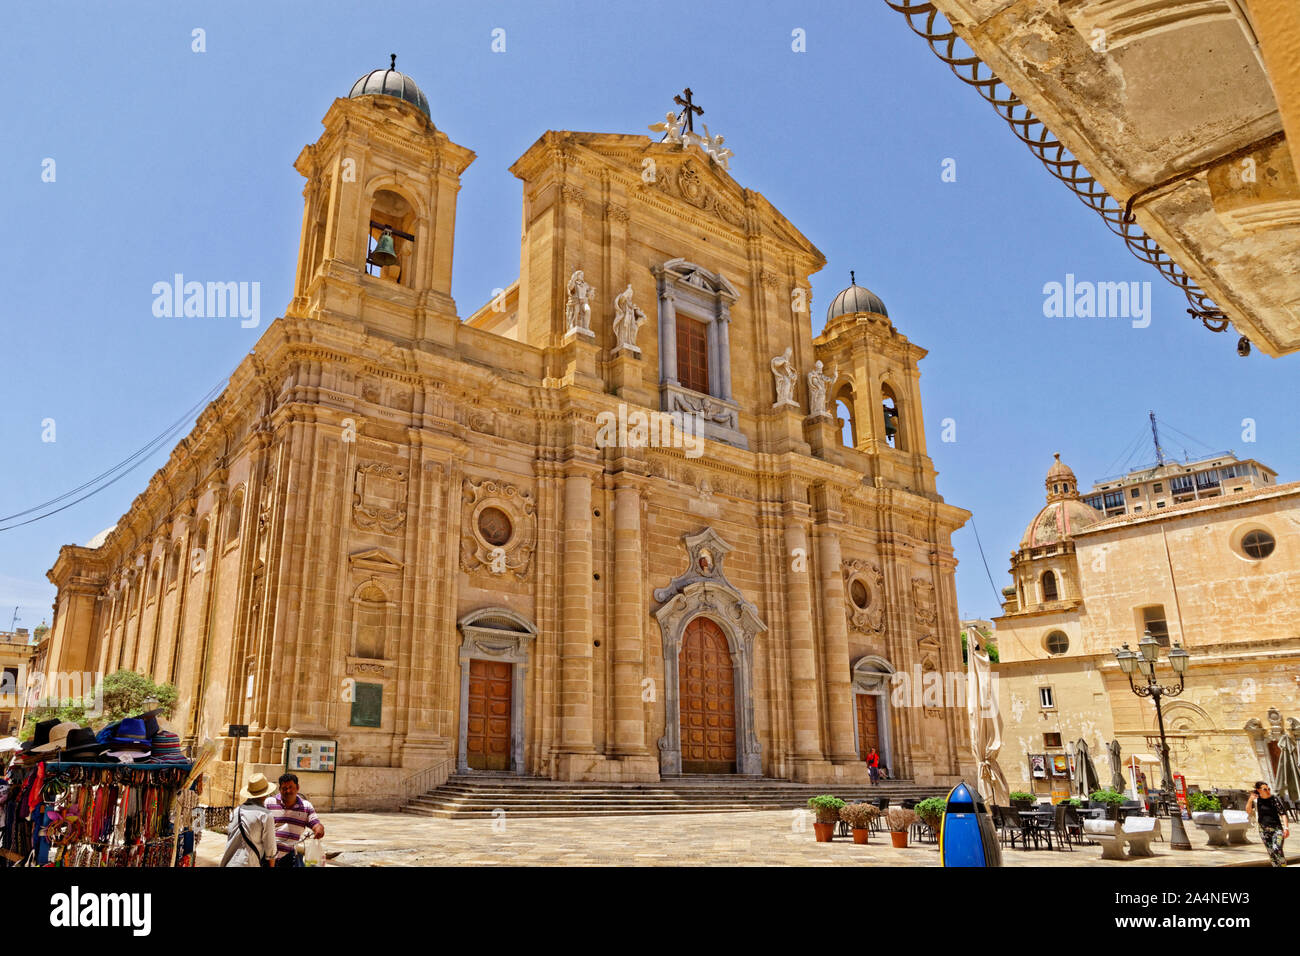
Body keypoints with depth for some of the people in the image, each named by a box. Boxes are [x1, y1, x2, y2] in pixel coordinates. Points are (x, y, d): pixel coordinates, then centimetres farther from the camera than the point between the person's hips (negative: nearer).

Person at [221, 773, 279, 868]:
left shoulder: (236, 811, 8)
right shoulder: (265, 816, -9)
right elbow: (270, 849, -4)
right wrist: (271, 864, 9)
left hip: (228, 863, 6)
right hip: (248, 863, -6)